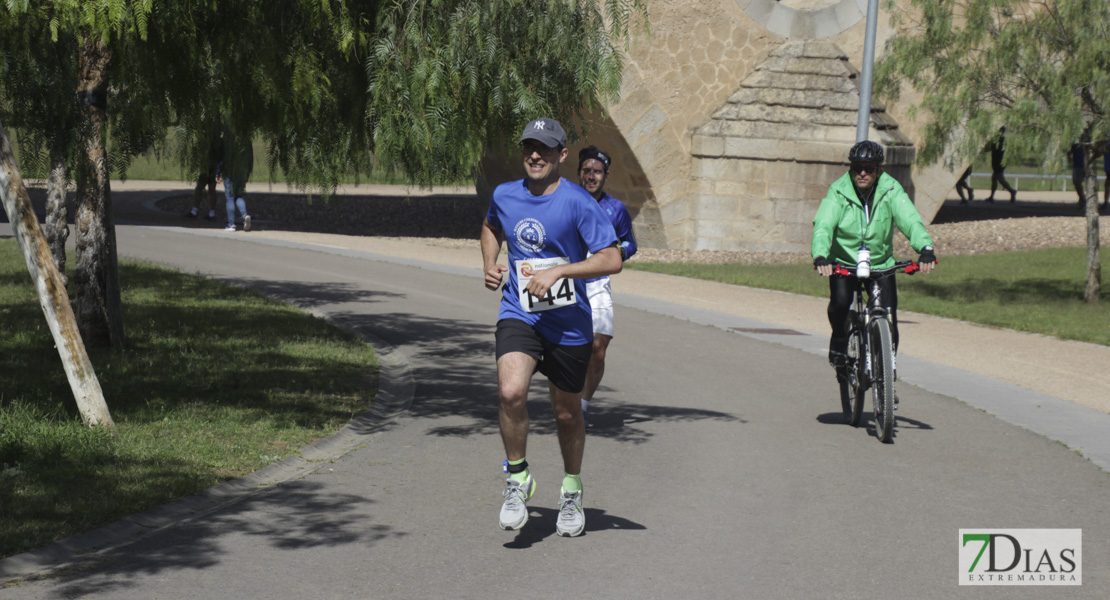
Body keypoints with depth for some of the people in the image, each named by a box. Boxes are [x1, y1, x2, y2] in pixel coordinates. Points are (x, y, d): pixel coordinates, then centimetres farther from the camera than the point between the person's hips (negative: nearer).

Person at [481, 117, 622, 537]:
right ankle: (517, 478, -3)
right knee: (510, 392, -25)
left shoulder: (578, 203, -12)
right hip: (518, 315, 1)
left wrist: (557, 272, -23)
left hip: (569, 324, -1)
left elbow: (611, 260, -15)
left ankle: (571, 491, 37)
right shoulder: (505, 195, 2)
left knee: (566, 413, 12)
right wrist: (490, 264, 8)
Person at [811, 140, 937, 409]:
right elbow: (823, 225, -25)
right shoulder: (838, 191, -13)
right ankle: (839, 341, 2)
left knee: (888, 321, -9)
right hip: (844, 263, -1)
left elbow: (910, 220, -23)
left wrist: (925, 248, -41)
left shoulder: (890, 190, -10)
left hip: (881, 263, 1)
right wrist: (820, 256, -44)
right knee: (840, 301, -30)